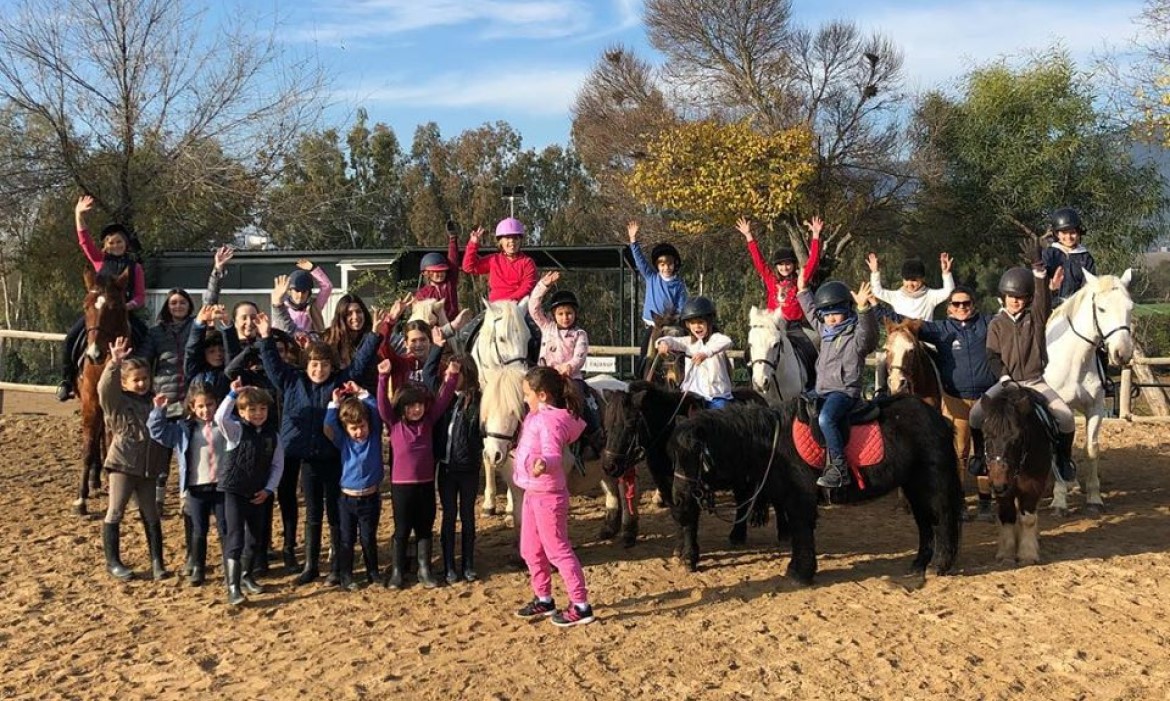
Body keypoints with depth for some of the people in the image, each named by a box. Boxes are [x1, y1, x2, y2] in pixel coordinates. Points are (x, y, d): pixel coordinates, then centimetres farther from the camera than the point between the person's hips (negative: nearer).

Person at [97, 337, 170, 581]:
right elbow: (105, 387, -27)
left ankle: (157, 561, 15)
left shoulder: (152, 402, 9)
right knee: (115, 512, 3)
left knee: (151, 515, 9)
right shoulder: (117, 401, -6)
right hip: (122, 464, -5)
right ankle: (112, 561, 15)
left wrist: (162, 459, 13)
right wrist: (114, 363, -39)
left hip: (148, 468, 5)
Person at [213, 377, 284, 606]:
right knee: (235, 538, -10)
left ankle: (246, 576, 36)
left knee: (255, 538, 16)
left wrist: (268, 489, -2)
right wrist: (233, 394, -31)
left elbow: (278, 465, 7)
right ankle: (233, 587, -11)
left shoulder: (272, 436, 2)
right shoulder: (236, 431, -8)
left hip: (258, 494, 5)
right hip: (234, 492, -5)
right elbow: (220, 418, -30)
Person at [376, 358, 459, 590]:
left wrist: (452, 376, -14)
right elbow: (383, 403, -16)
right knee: (402, 529, 7)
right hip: (401, 484, -3)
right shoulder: (394, 423, -4)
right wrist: (383, 377, -29)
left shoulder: (429, 421, 3)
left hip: (426, 483, 3)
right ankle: (397, 571, 19)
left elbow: (443, 400, -1)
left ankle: (425, 570, 21)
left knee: (425, 528, 11)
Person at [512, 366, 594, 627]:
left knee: (558, 550, -3)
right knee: (530, 550, 18)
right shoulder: (537, 416, 7)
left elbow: (553, 453, -38)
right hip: (532, 492, 10)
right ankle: (544, 599, 34)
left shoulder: (551, 421, -22)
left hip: (547, 495, -10)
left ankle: (581, 607, 6)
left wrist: (544, 464, -59)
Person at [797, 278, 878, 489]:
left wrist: (864, 308, -45)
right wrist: (803, 292, 40)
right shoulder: (826, 331, 17)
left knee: (825, 418, -35)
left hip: (844, 391, -9)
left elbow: (868, 332, -30)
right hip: (822, 391, 9)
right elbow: (812, 313, 33)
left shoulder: (856, 336, -7)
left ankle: (839, 470, -33)